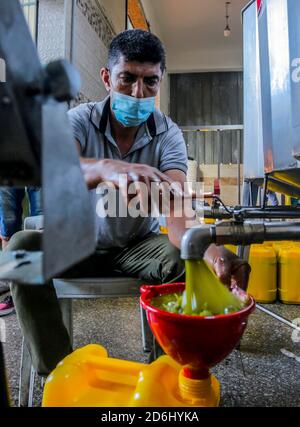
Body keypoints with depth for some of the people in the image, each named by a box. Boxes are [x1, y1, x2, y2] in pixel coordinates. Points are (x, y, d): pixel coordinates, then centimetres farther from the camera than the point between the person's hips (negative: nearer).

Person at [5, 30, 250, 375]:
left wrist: (205, 247, -50)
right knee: (23, 246, -27)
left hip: (139, 246, 1)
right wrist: (105, 167, -59)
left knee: (183, 257, -30)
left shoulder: (168, 134, -12)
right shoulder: (80, 120, -12)